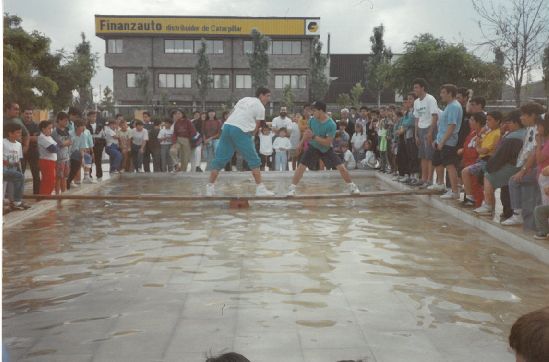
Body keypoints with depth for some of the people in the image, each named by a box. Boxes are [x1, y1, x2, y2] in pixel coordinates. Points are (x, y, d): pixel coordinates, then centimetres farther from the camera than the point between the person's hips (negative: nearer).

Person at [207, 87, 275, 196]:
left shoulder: (244, 99, 24)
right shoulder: (260, 107, 5)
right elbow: (255, 127, 4)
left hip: (227, 126, 6)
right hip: (240, 131, -6)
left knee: (220, 159, 9)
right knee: (254, 160, 3)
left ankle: (210, 187, 8)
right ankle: (260, 188, 3)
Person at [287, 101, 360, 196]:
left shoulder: (331, 125, -25)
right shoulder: (312, 120, -11)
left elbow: (327, 143, -28)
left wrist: (313, 136, -33)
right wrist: (301, 143, 15)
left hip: (326, 149, -2)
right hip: (313, 147, 2)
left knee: (341, 167, -7)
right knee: (301, 166, -13)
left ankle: (351, 187, 13)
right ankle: (292, 188, -4)